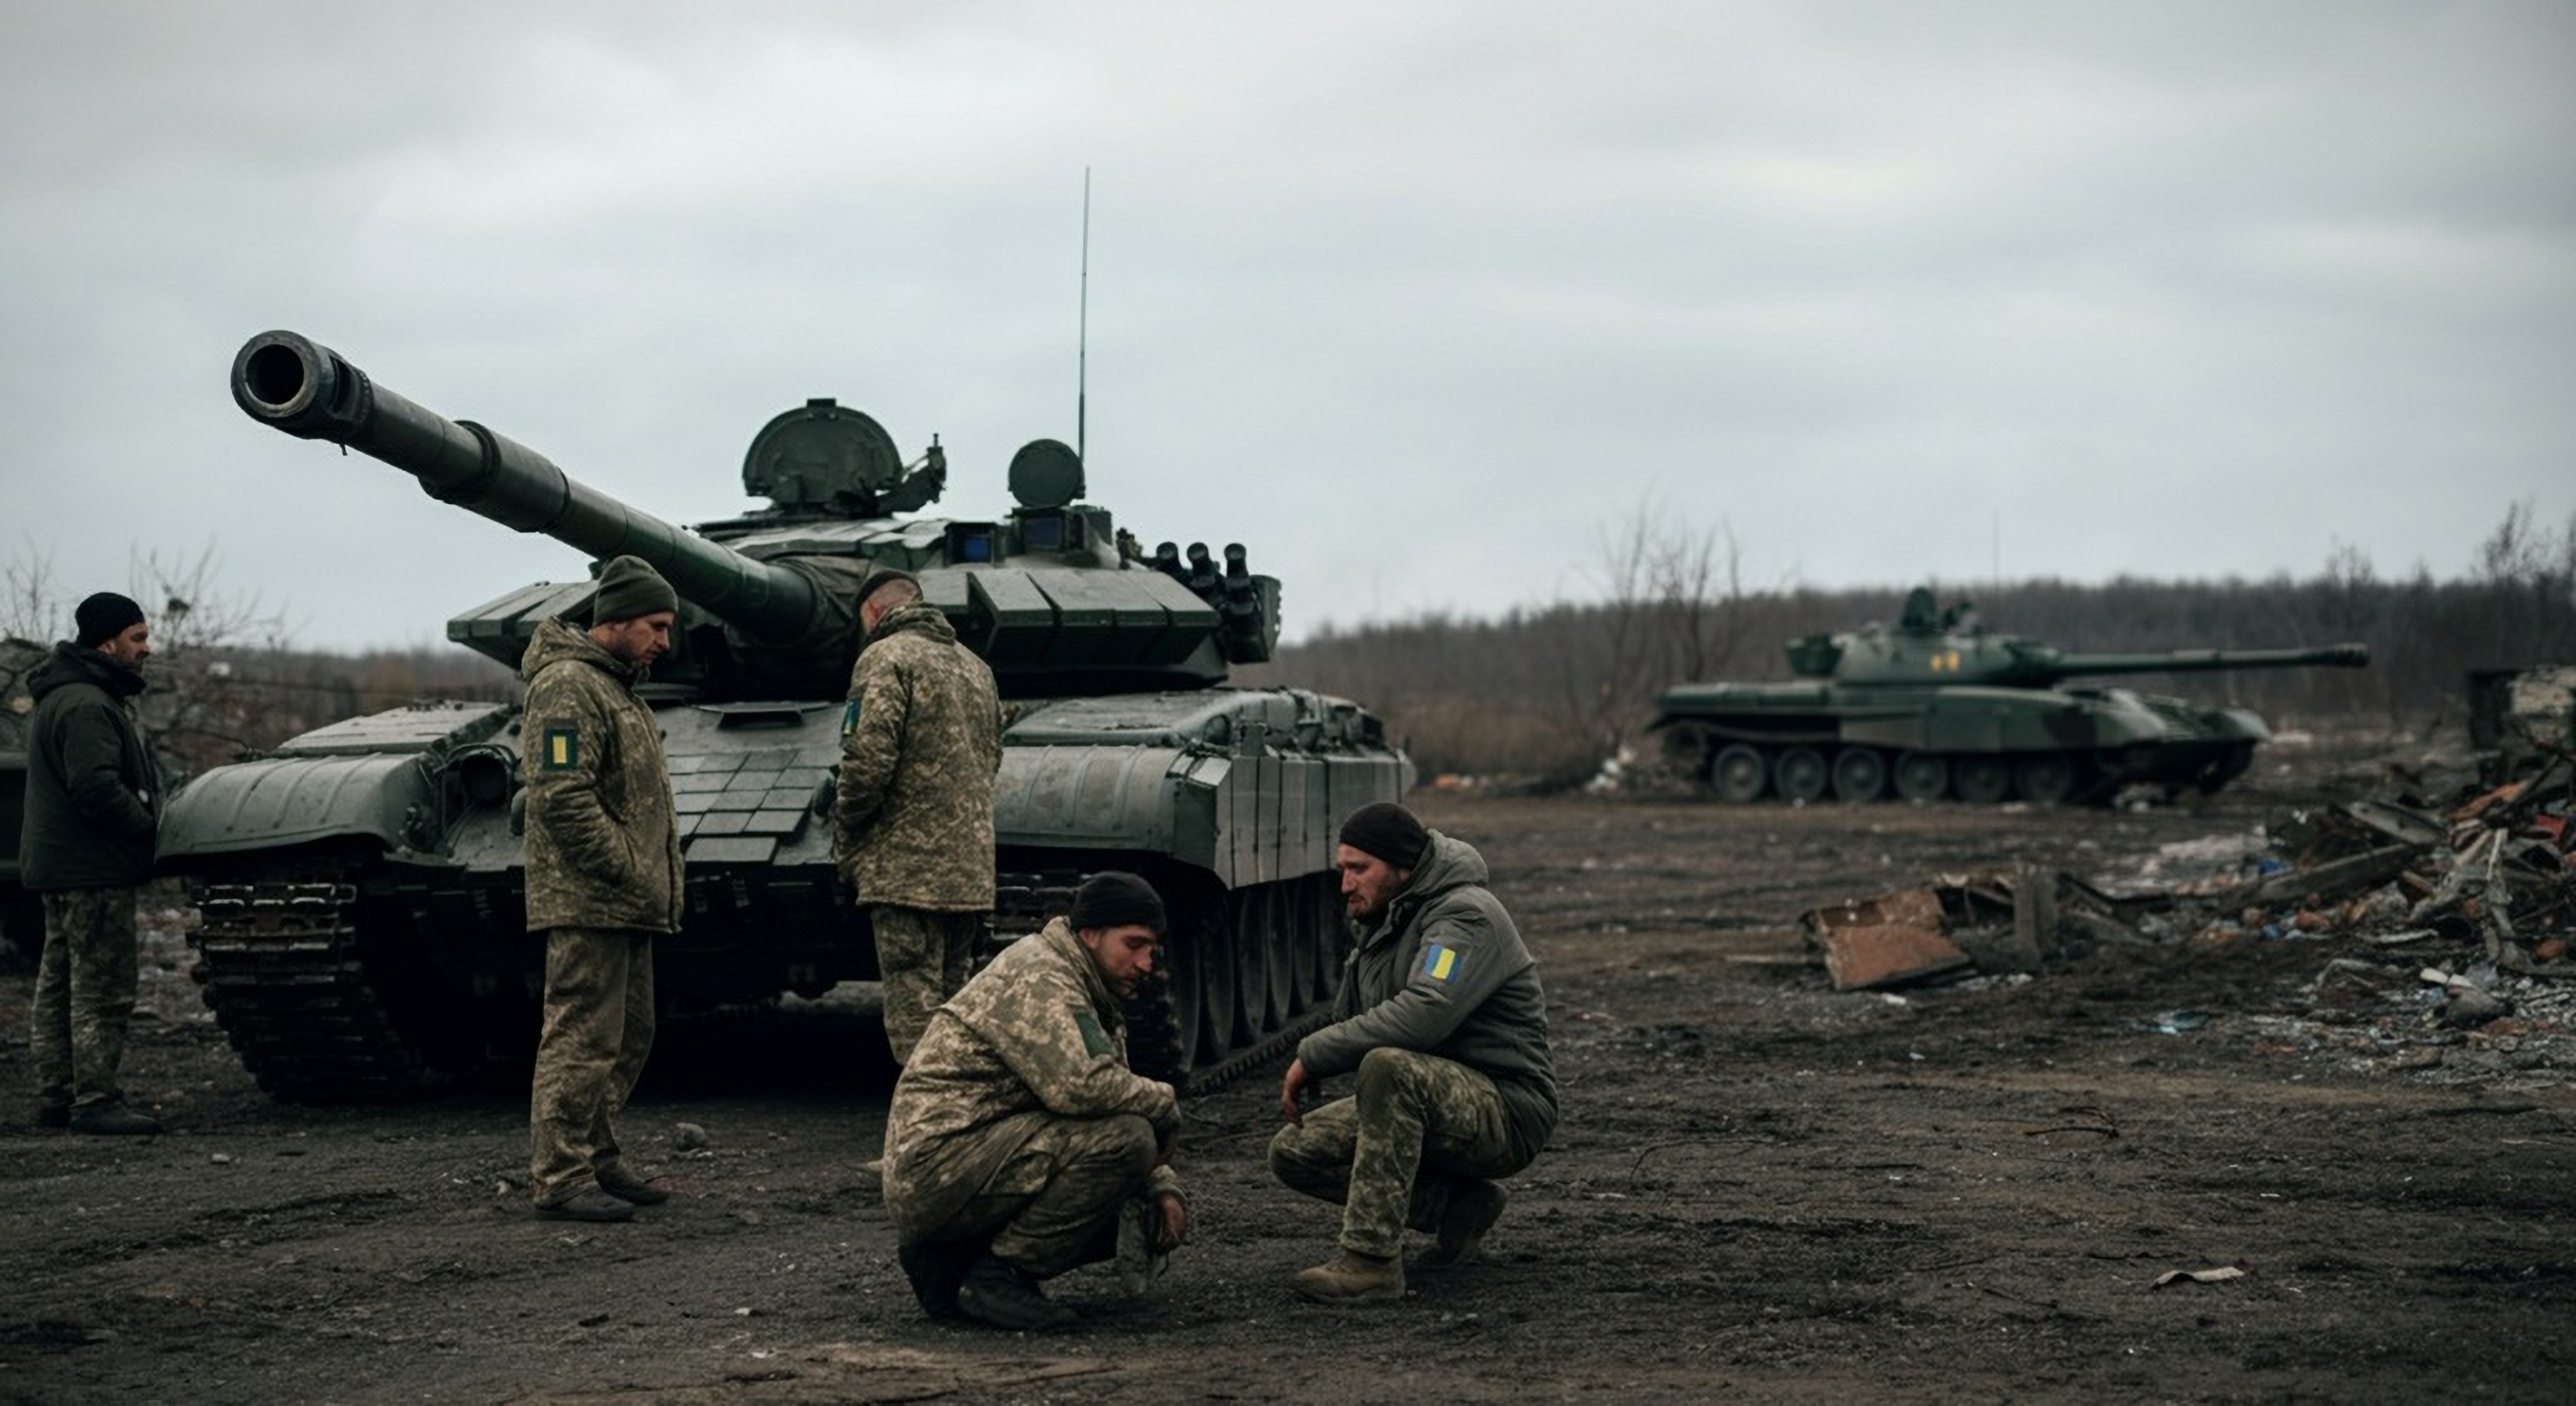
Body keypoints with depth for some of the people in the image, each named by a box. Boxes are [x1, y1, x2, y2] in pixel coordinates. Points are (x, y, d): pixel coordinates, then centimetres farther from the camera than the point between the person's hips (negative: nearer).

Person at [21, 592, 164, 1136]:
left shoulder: (91, 698, 18)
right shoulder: (86, 706, -17)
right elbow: (97, 789, -26)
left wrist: (146, 822, 9)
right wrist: (149, 828, -15)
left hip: (60, 868, 11)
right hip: (92, 871, -11)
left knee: (59, 987, 13)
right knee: (103, 990, -9)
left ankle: (54, 1099, 18)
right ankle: (95, 1101, -9)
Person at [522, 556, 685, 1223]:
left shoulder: (617, 686, 21)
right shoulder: (567, 687, -14)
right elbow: (562, 798, -23)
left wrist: (655, 879, 17)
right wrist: (625, 871, -20)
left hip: (627, 905, 11)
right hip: (587, 900, -11)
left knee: (629, 1037, 14)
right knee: (582, 1038, -9)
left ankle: (598, 1160, 22)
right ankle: (559, 1177, -5)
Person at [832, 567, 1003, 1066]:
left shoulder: (886, 658, -7)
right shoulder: (974, 665, 19)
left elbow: (869, 762, -17)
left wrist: (846, 836, -3)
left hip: (906, 869, -8)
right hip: (970, 870, 8)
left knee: (915, 1012, -8)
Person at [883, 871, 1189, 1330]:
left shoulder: (1091, 999, 20)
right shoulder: (1037, 976, -13)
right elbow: (1079, 1087, -29)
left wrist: (1164, 1189, 6)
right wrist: (1165, 1103, -12)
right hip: (938, 1164, -11)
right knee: (1124, 1137, -22)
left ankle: (950, 1260, 10)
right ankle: (1000, 1274, -14)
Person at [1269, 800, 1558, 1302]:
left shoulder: (1466, 916, -18)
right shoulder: (1381, 922, 12)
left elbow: (1422, 1015, -34)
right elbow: (1352, 1020, 18)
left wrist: (1314, 1055, -26)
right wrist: (1306, 1069, -4)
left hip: (1507, 1112, -10)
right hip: (1432, 1104, 10)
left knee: (1390, 1068, -37)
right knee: (1293, 1152, -3)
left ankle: (1373, 1260, -34)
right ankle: (1457, 1205, 2)